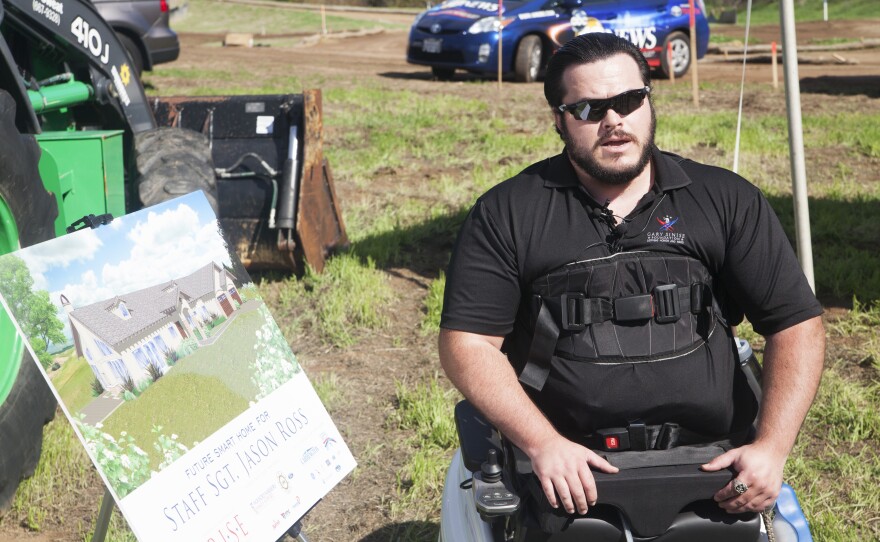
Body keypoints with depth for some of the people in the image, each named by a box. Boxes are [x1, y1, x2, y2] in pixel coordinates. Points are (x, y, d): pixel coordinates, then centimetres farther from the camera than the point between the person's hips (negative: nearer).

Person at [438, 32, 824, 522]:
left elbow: (798, 324, 6)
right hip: (571, 468, -1)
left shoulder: (727, 201, 8)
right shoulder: (506, 214, 5)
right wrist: (543, 443, -16)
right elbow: (467, 343, -2)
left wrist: (772, 446, -9)